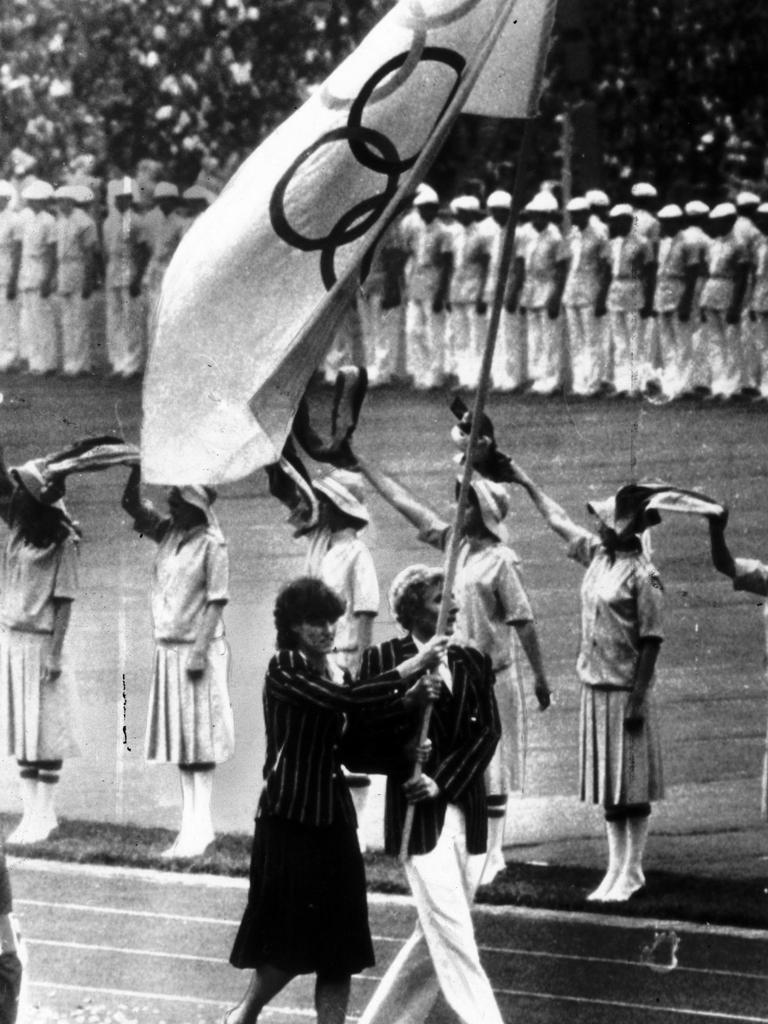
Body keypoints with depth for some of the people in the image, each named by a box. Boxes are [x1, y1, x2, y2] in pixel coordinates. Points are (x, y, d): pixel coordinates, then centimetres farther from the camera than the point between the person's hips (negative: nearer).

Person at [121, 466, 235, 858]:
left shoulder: (211, 544, -12)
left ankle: (200, 827, -5)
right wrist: (137, 467, -6)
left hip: (198, 649, -7)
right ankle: (190, 824, 14)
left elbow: (216, 602, -14)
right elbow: (131, 504, 10)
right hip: (168, 648, 7)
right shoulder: (167, 532, 8)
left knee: (200, 741, -5)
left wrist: (200, 650, -19)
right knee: (179, 738, 9)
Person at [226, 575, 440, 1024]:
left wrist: (410, 702, -11)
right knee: (291, 940, 0)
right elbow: (350, 702, -24)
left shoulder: (335, 673, 12)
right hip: (290, 818, -7)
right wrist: (413, 667, -23)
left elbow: (364, 732, 3)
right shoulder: (285, 668, -10)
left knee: (339, 946, 3)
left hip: (334, 818, 7)